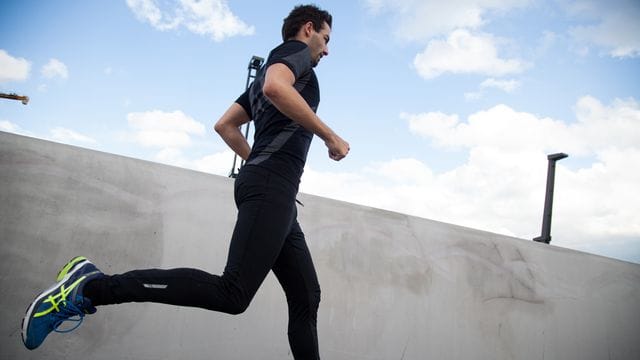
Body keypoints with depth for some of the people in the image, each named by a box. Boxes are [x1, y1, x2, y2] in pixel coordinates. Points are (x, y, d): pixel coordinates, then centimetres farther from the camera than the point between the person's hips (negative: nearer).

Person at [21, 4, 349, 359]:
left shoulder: (272, 67, 31)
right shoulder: (295, 50, 5)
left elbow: (224, 125, 30)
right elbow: (275, 87, -20)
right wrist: (330, 136, -13)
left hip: (276, 194, 10)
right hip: (271, 187, -10)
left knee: (306, 299, 6)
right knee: (233, 294, -20)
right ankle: (90, 286, -15)